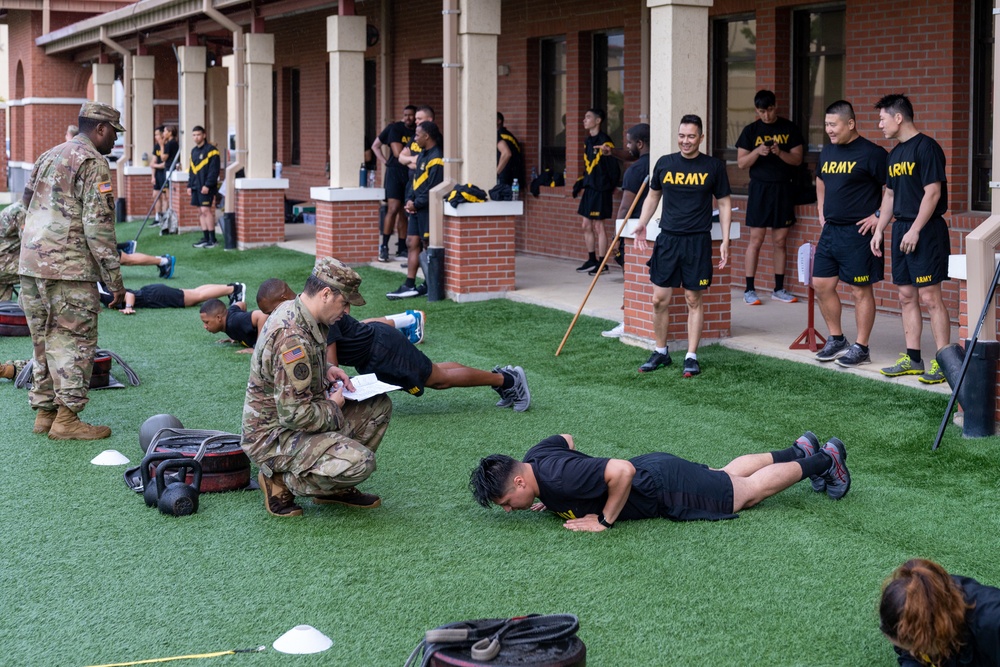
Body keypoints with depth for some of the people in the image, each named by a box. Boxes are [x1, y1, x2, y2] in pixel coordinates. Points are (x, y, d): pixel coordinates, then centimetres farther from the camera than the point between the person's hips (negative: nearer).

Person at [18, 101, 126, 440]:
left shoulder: (47, 157, 19)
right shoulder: (93, 163, -8)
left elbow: (26, 203, 23)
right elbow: (98, 225, -14)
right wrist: (114, 278, -12)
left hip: (30, 264, 8)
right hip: (68, 268, -8)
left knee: (44, 341, 14)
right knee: (74, 342, -2)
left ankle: (44, 412, 19)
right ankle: (66, 419, -3)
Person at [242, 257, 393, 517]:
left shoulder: (293, 311, 4)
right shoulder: (291, 337, -29)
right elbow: (295, 414, -29)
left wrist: (326, 370, 7)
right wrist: (333, 407, -10)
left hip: (293, 418, 10)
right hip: (273, 436, -10)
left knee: (378, 406, 6)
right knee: (360, 462, -27)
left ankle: (334, 488, 11)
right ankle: (281, 481, -5)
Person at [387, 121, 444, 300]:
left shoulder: (436, 159, -16)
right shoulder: (422, 155, 14)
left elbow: (433, 189, -19)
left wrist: (416, 204, -13)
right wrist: (410, 200, 3)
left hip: (429, 209, -9)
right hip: (416, 208, 9)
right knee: (412, 243, 7)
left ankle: (429, 285, 9)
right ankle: (409, 285, 8)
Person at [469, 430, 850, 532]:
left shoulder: (559, 478, -36)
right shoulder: (535, 458, -9)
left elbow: (622, 471, -41)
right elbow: (566, 438, 13)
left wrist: (604, 520, -30)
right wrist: (553, 499, 7)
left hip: (667, 489, -8)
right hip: (651, 471, 8)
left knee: (752, 490, 11)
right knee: (729, 474, 27)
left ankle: (823, 460, 27)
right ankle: (798, 451, 44)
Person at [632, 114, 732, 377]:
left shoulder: (714, 166, 1)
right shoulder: (664, 164, 6)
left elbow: (724, 204, 6)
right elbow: (653, 197, 18)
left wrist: (725, 241, -2)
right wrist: (642, 226, 4)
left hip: (698, 241, -2)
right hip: (667, 239, 2)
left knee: (694, 299, 2)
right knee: (660, 299, 2)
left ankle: (691, 356, 10)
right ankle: (660, 352, 17)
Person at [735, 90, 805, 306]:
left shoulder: (790, 129, 5)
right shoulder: (751, 131, 3)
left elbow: (797, 159, 1)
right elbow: (741, 163, 0)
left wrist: (780, 153, -17)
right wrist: (757, 152, -18)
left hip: (783, 189, 2)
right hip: (759, 189, -2)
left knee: (780, 241, 6)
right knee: (756, 240, -4)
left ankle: (779, 289, 13)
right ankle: (749, 290, 0)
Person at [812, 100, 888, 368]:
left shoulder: (871, 153, -13)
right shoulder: (827, 152, 11)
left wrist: (877, 216, -15)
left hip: (857, 233, -8)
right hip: (830, 231, 8)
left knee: (861, 290, 0)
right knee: (821, 284, 9)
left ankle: (861, 348, 8)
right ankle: (836, 340, 24)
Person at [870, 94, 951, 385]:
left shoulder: (926, 147, -12)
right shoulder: (895, 153, 15)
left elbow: (933, 192, -17)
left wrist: (915, 230, -19)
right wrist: (879, 230, 16)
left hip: (925, 230, -9)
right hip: (901, 229, 9)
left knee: (930, 296, -8)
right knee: (906, 296, 10)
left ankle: (944, 363, -5)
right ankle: (912, 359, 17)